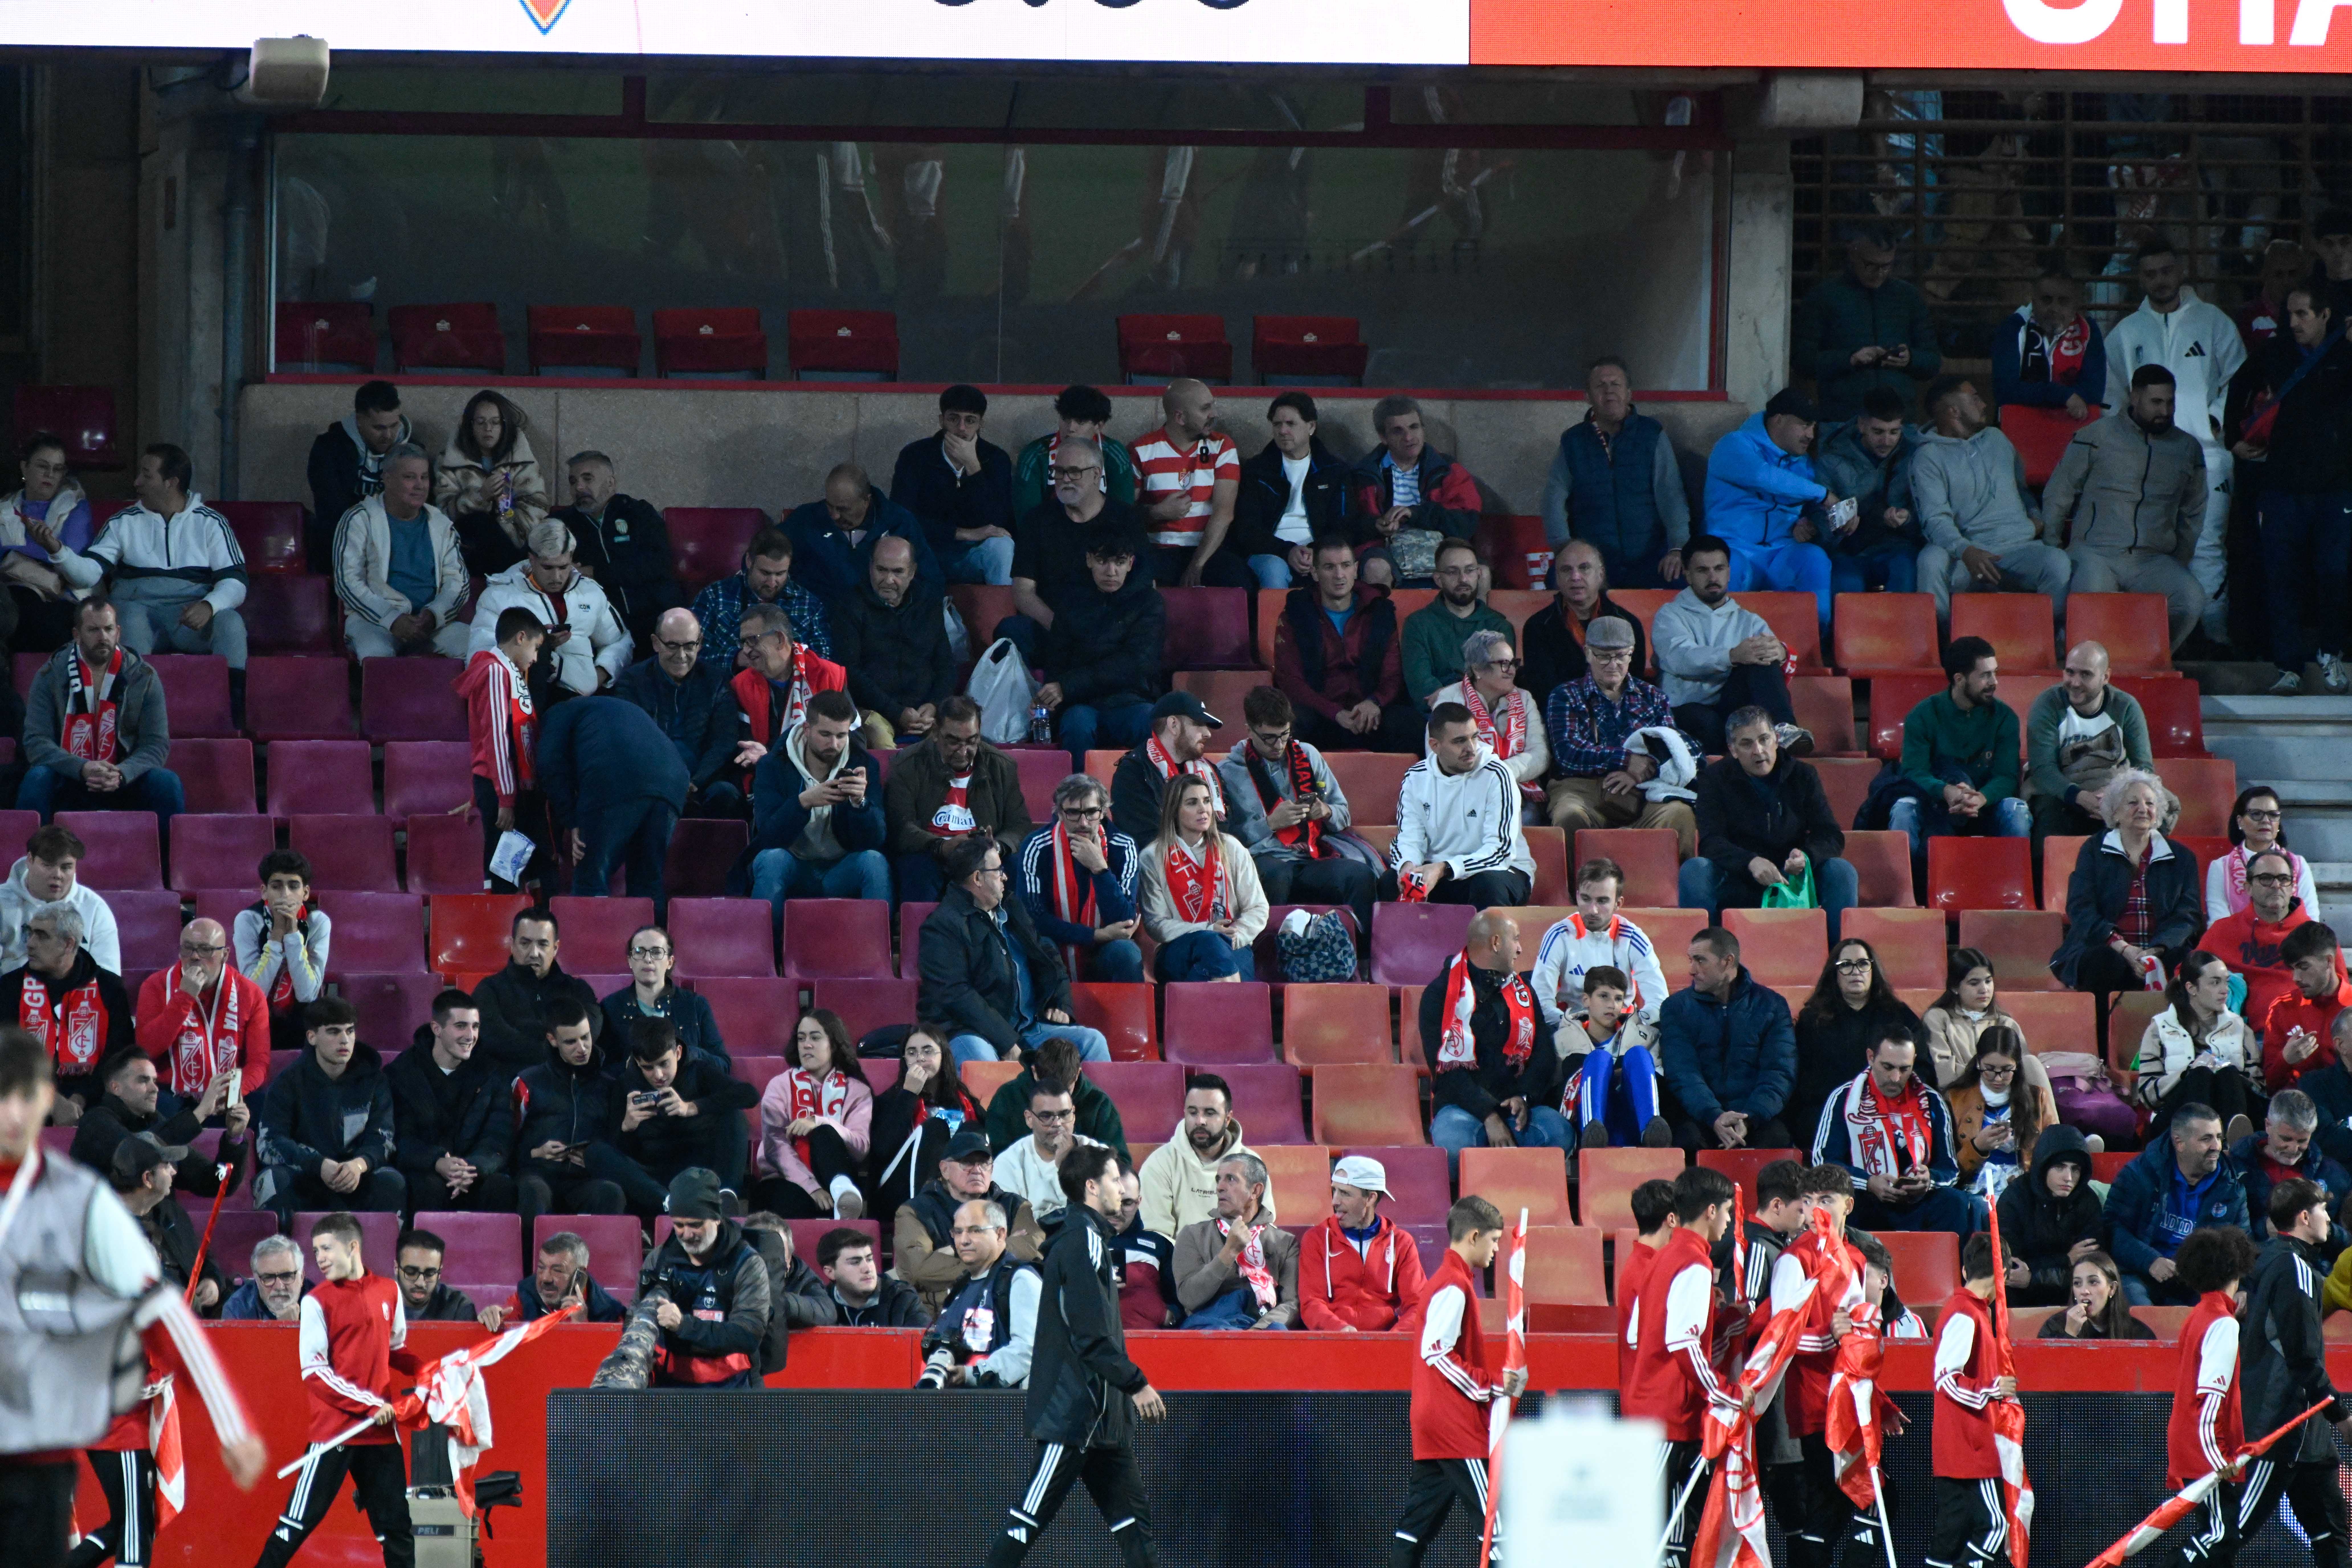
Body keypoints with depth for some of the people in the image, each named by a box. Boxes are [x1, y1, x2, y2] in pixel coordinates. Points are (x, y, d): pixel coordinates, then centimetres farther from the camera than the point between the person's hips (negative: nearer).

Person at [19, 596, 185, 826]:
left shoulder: (144, 677, 0)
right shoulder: (51, 676, -3)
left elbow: (157, 744, -6)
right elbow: (36, 742, -11)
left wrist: (121, 774, -27)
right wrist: (83, 769, -29)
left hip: (124, 784, 1)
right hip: (68, 785, -1)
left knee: (166, 783, -27)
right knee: (36, 780, -32)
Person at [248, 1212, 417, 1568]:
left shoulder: (389, 1292, 9)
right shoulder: (318, 1302, -4)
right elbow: (315, 1374, -10)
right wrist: (370, 1405, -16)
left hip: (381, 1431, 4)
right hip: (334, 1428, -4)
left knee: (397, 1525, 7)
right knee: (299, 1523, -7)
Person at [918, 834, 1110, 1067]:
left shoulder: (1013, 911, 20)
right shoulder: (942, 926, -8)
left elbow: (1049, 957, 33)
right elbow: (955, 995, -17)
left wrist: (1061, 1005, 13)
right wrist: (1007, 1043, -22)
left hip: (1029, 1028, 8)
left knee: (1092, 1040, -7)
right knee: (979, 1055, -40)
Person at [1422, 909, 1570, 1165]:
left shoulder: (1522, 992, 18)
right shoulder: (1441, 995, 1)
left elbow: (1545, 1055, 12)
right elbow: (1446, 1069, -9)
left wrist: (1525, 1097, -10)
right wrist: (1489, 1116, -20)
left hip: (1516, 1106, 4)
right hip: (1463, 1106, -4)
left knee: (1559, 1132, -28)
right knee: (1453, 1143, -38)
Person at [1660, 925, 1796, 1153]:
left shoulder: (1771, 1006, 8)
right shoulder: (1676, 1008, 9)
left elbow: (1779, 1073, -2)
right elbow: (1683, 1074, -4)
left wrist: (1749, 1119, -21)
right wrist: (1714, 1117, -24)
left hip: (1757, 1116, 0)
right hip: (1698, 1115, 0)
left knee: (1778, 1139, -33)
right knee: (1689, 1140, -35)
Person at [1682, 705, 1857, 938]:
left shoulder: (1803, 776, 4)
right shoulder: (1715, 778, -2)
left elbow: (1831, 838, -2)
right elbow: (1711, 843, -14)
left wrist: (1806, 857, -27)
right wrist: (1751, 863, -35)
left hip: (1794, 881, 2)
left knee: (1841, 871, -23)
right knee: (1694, 870, -29)